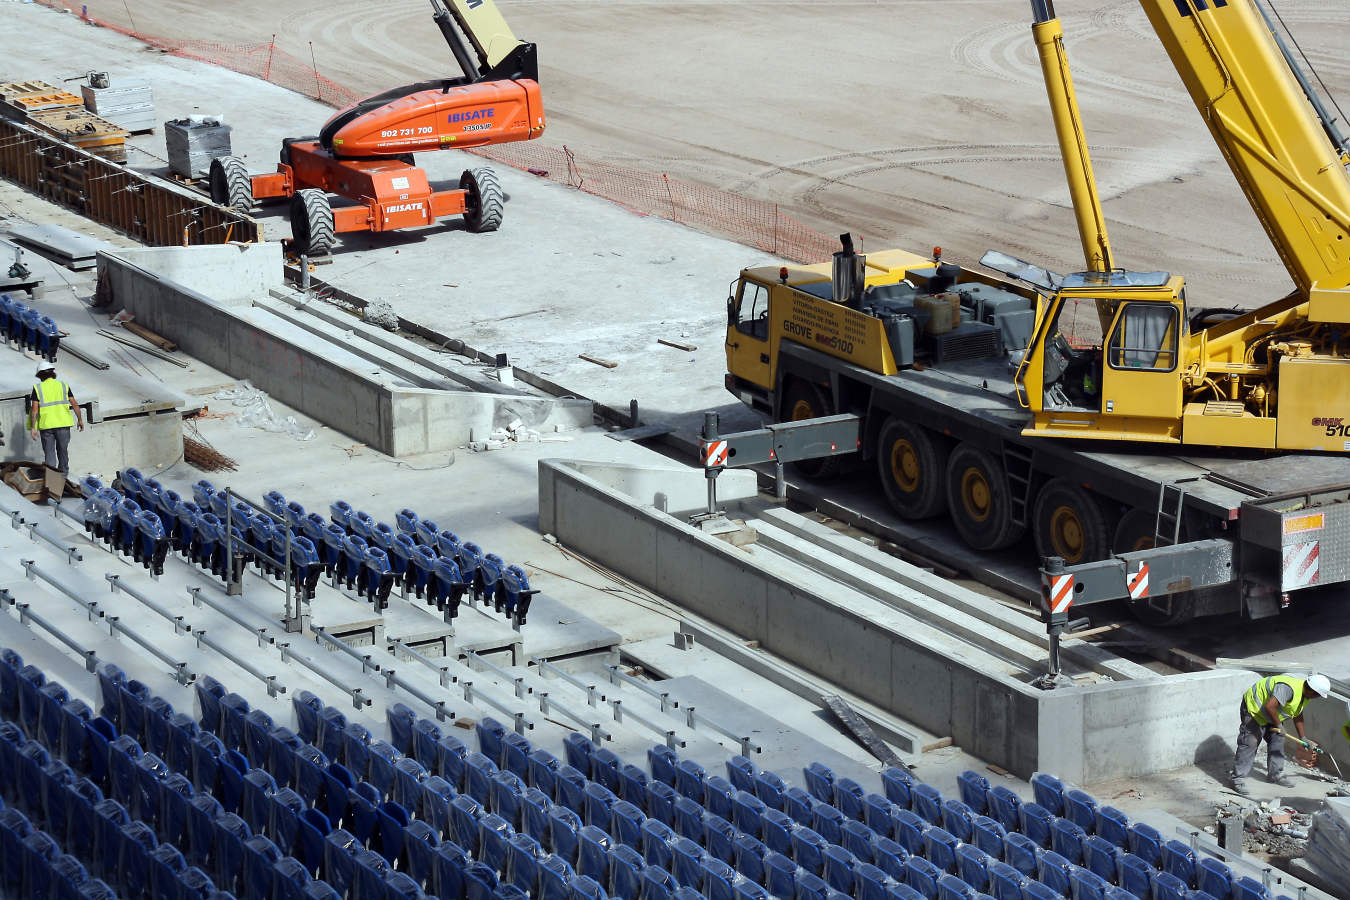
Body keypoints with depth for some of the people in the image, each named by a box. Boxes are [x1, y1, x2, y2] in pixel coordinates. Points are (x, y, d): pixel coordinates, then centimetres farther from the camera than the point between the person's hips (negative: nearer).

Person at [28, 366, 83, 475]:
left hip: (46, 425, -1)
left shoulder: (38, 388, 0)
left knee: (49, 453, 6)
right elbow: (74, 404, 3)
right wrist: (80, 420, 13)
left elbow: (34, 409, -6)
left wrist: (33, 428, -4)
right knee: (63, 450, 17)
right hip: (63, 423, 2)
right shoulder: (63, 386, 5)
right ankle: (64, 473, 27)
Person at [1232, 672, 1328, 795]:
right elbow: (1270, 706, -42)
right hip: (1253, 707, -10)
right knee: (1249, 744, -12)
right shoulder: (1289, 688, -36)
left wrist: (1303, 737, 17)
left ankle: (1275, 775, 20)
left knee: (1277, 741, 8)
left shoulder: (1305, 693, -1)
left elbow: (1297, 715, 14)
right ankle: (1238, 779, -10)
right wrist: (1278, 726, -28)